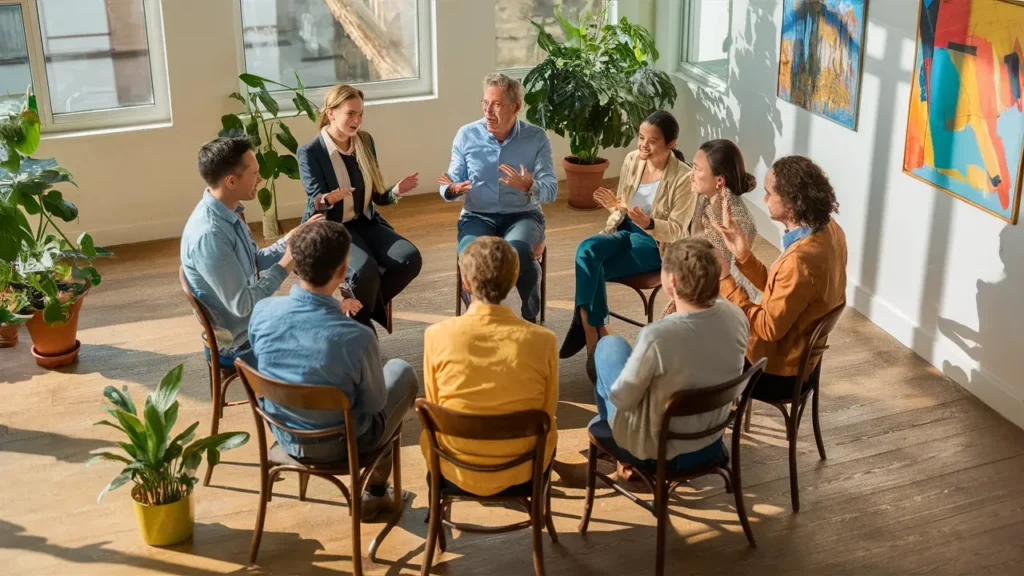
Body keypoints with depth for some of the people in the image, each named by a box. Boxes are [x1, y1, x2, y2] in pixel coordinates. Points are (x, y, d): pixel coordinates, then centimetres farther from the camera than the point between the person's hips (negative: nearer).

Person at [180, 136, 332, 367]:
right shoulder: (208, 234, -30)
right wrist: (286, 265, -22)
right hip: (239, 343, -9)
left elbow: (254, 262, 10)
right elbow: (241, 304, -28)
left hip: (253, 323, 9)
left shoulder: (228, 212, -2)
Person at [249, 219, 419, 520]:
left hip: (283, 434, 5)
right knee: (402, 371, 21)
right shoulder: (356, 337, -34)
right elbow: (374, 405, -16)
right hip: (337, 444, -5)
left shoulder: (262, 312, -20)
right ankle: (375, 492, 35)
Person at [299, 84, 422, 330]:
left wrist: (397, 191, -14)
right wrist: (327, 200, -39)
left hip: (366, 222, 6)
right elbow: (316, 204, -15)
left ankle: (364, 302, 2)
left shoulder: (365, 141, 6)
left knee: (410, 258, -21)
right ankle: (362, 326, -4)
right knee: (366, 269, -34)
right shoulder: (310, 152, -11)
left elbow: (377, 196, 9)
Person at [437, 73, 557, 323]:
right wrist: (453, 189, -21)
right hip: (478, 216, 1)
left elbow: (551, 190, -8)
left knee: (517, 252, -36)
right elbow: (451, 186, 5)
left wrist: (530, 187, -31)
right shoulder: (466, 135, 2)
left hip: (523, 215, -1)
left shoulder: (537, 138, -1)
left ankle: (530, 317, -9)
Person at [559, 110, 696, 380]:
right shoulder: (632, 160, 1)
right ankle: (597, 333, -24)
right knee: (586, 249, -28)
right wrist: (615, 206, -11)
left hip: (656, 244, -6)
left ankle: (587, 327, -8)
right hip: (625, 231, 6)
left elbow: (676, 230, -14)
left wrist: (648, 223, -32)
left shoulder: (683, 178, -15)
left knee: (590, 269, -27)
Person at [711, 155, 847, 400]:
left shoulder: (800, 261, -34)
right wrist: (743, 253, -7)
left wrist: (724, 280, -21)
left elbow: (769, 329, -24)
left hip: (779, 372, -9)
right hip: (802, 357, 9)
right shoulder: (827, 229, -5)